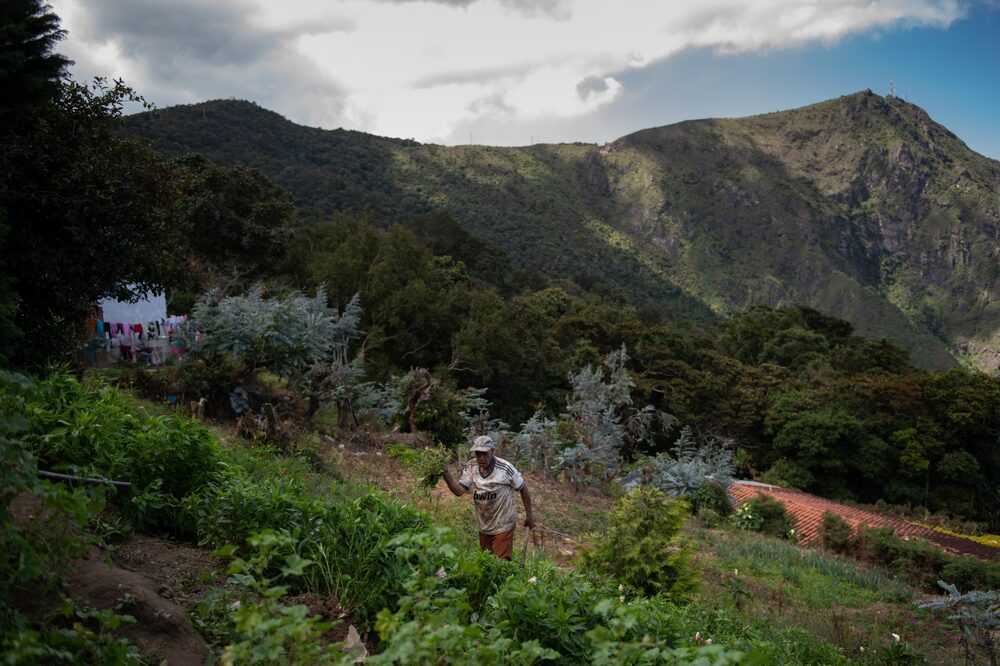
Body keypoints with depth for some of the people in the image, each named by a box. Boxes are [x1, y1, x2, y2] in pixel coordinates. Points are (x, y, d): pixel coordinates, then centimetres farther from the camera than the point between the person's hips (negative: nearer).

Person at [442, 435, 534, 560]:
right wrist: (445, 473, -32)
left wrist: (529, 516, -4)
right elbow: (459, 491, -17)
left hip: (503, 526, -5)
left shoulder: (505, 468, -22)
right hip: (484, 526, 5)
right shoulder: (470, 467, -10)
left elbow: (522, 488, -9)